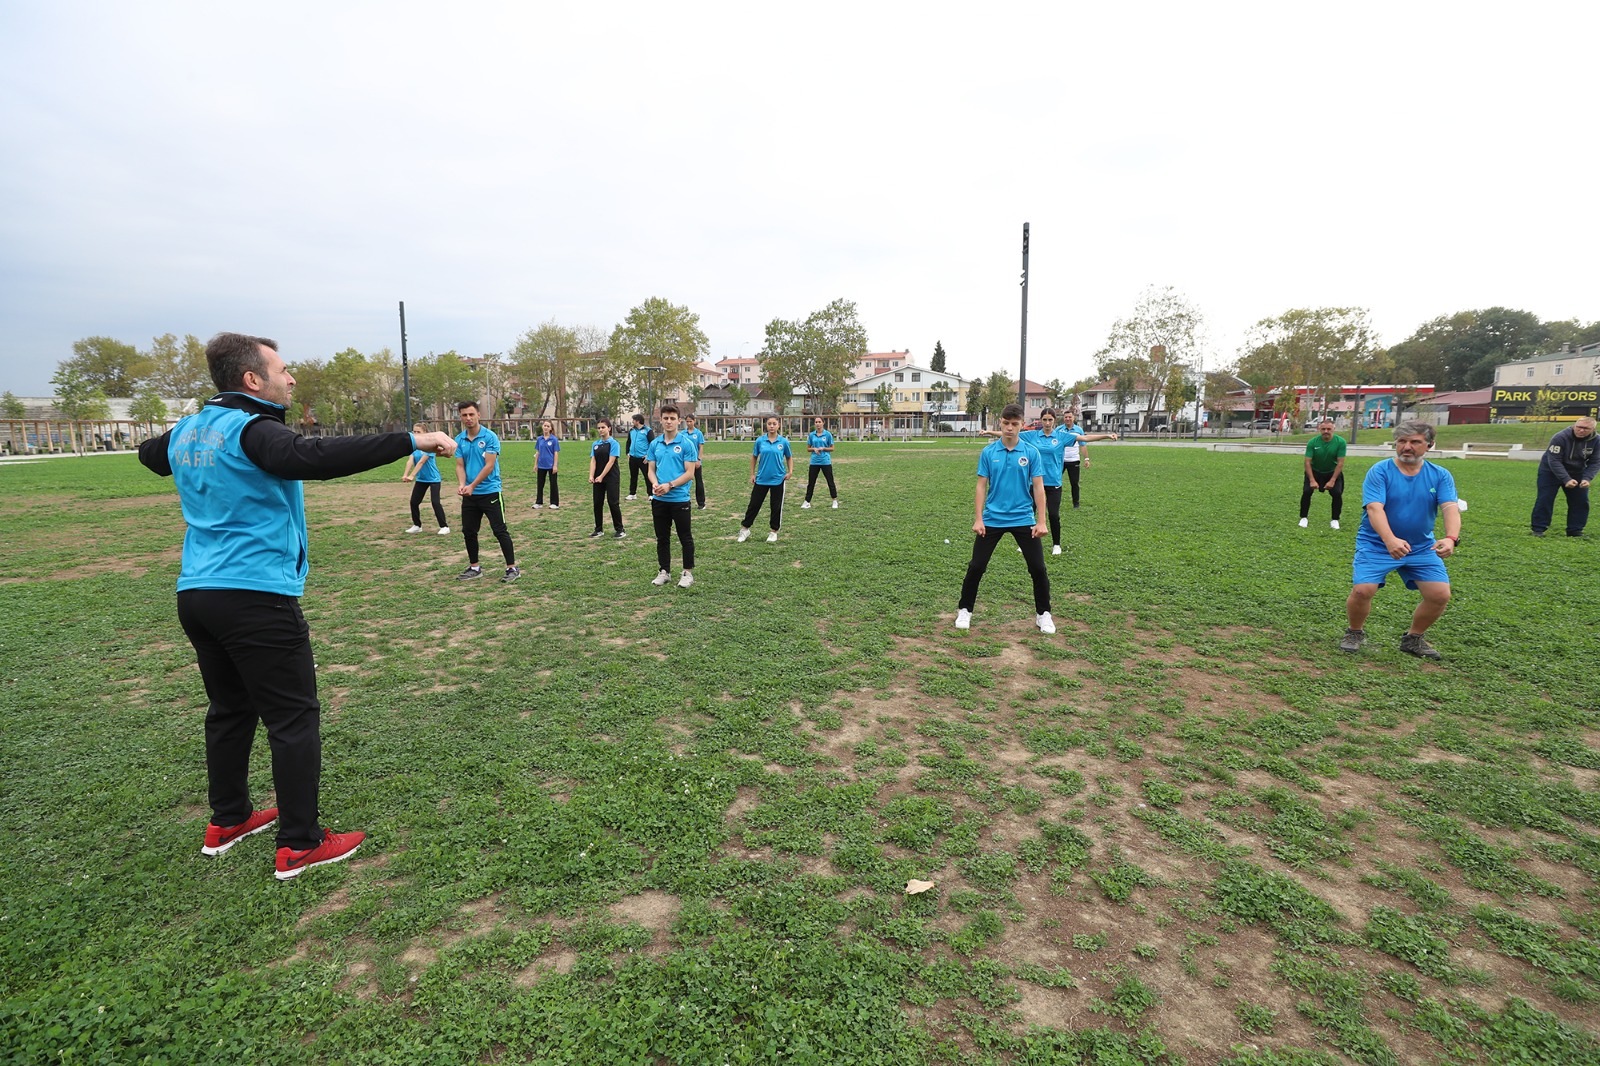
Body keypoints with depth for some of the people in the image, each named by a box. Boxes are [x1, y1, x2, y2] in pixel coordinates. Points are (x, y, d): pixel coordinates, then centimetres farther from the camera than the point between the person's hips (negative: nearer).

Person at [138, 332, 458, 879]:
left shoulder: (185, 432, 12)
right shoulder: (251, 430, -14)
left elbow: (150, 452, 35)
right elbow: (312, 457, -34)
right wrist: (413, 440, -37)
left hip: (196, 595, 9)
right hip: (257, 598, -9)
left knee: (230, 709, 21)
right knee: (294, 718, -1)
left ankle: (227, 821, 34)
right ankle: (299, 845, 5)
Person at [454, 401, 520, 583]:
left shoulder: (490, 437, -10)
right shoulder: (459, 440, 6)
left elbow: (489, 466, -15)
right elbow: (460, 466, 4)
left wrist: (472, 486, -20)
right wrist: (461, 484, -16)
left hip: (490, 492, -6)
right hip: (469, 495, 6)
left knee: (500, 530, -5)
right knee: (468, 532, 11)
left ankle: (512, 568, 1)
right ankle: (474, 568, 24)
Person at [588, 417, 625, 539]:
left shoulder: (613, 443, -7)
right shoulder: (596, 444, 9)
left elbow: (611, 461, -14)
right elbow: (593, 461, 3)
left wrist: (601, 476, -18)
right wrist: (591, 476, -12)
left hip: (611, 478, -5)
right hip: (598, 478, 6)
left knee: (613, 503, -4)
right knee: (597, 503, 7)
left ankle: (619, 530, 4)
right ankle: (599, 529, 18)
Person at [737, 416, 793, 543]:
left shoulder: (784, 442, -3)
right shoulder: (760, 440, -3)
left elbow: (789, 457, 11)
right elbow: (754, 457, 9)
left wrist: (790, 471, -2)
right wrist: (752, 474, 6)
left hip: (778, 479, 0)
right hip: (761, 479, 1)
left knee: (776, 507, 6)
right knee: (754, 504, 7)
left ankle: (774, 532, 22)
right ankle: (744, 529, 21)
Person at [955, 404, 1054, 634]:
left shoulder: (1031, 452, -1)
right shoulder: (988, 453, 0)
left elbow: (1038, 487, -1)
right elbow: (982, 486, 1)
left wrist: (1041, 521, -6)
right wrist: (978, 519, -5)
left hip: (1023, 519, 0)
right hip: (992, 519, 0)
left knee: (1038, 568, 1)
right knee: (976, 566, 1)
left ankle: (1043, 614, 19)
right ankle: (964, 610, 18)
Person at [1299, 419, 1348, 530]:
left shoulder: (1340, 442, -18)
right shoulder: (1312, 442, -18)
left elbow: (1340, 463, -16)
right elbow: (1307, 462, -16)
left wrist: (1332, 480, -21)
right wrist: (1312, 480, -22)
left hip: (1333, 472, 0)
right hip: (1315, 471, 0)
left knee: (1337, 493, -15)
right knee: (1306, 491, -17)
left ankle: (1335, 520, 3)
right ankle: (1304, 518, -1)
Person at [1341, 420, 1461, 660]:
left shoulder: (1440, 476, -1)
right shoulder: (1379, 472, -11)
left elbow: (1451, 508, -15)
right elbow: (1374, 508, -24)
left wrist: (1451, 538, -36)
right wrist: (1390, 540, -41)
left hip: (1422, 548, 3)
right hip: (1376, 545, -3)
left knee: (1440, 595, -9)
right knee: (1362, 590, -20)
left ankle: (1413, 639, 18)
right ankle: (1355, 633, 10)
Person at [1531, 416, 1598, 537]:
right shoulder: (1560, 438, -27)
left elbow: (1595, 462, -7)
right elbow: (1554, 461, -28)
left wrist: (1587, 478, -23)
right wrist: (1566, 479, -34)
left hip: (1576, 473, 5)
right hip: (1551, 471, -4)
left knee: (1581, 501, 3)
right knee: (1544, 500, -7)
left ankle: (1575, 530, 13)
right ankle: (1538, 529, 0)